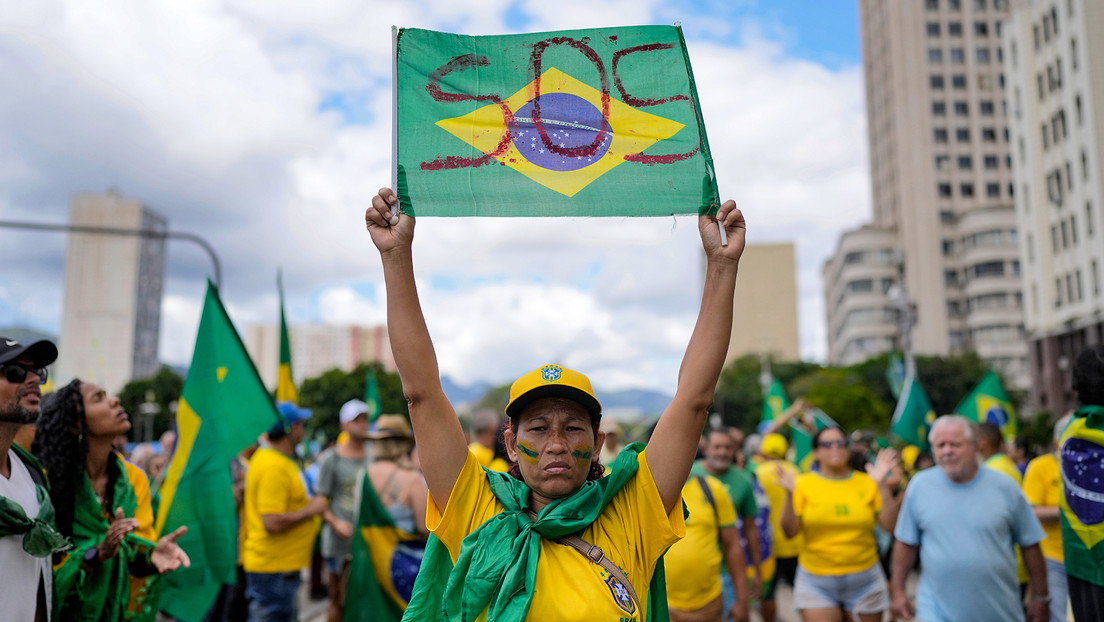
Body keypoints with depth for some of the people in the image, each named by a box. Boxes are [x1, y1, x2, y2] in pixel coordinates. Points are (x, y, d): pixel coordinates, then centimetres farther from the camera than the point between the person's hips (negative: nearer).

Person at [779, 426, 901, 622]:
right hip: (816, 582, -1)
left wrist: (883, 486, -12)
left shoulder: (867, 483, 3)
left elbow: (890, 525, -4)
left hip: (865, 581, 2)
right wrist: (790, 494, -21)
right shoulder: (804, 484, -1)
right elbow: (790, 531, -8)